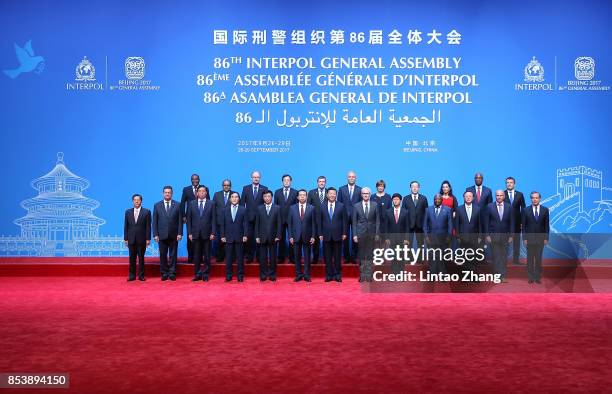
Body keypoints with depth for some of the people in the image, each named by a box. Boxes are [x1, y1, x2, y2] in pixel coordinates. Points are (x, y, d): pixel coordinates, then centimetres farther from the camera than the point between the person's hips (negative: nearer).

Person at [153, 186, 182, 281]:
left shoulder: (177, 205, 3)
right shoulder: (157, 205, 6)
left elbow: (180, 220, 1)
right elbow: (155, 221, 4)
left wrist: (180, 233, -6)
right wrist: (155, 234, -3)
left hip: (173, 235, -1)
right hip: (162, 235, 1)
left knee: (173, 255, 4)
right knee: (163, 255, 5)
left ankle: (172, 273, 10)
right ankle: (164, 273, 13)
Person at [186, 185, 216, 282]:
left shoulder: (211, 204, 4)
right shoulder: (191, 204, 7)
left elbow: (213, 219, 1)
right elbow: (189, 219, 6)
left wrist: (213, 233, -6)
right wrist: (189, 233, -1)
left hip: (207, 234, -1)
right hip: (195, 234, 1)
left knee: (207, 256, 4)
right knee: (196, 256, 5)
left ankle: (205, 275, 11)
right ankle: (197, 274, 13)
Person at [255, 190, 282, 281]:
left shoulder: (277, 208, 3)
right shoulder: (259, 209, 7)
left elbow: (279, 223, 1)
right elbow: (257, 224, 5)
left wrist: (278, 236, -6)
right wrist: (257, 236, -1)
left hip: (273, 237, -1)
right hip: (262, 237, 1)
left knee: (272, 257, 4)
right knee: (262, 257, 3)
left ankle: (272, 275, 12)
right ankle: (263, 275, 10)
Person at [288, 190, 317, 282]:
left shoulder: (312, 208, 1)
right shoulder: (292, 208, 4)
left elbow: (314, 223, 1)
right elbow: (290, 223, 4)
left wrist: (313, 236, -5)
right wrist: (290, 236, -2)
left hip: (307, 236, -1)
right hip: (296, 236, 1)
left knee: (307, 257, 5)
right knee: (297, 257, 5)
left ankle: (307, 275, 13)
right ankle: (298, 275, 14)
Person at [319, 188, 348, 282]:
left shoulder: (341, 206, 3)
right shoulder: (322, 207, 6)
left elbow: (345, 220, 2)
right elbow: (320, 221, 6)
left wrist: (344, 233, -3)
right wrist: (320, 234, 0)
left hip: (337, 235, -1)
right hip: (326, 236, 1)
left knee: (337, 257, 4)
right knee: (327, 257, 4)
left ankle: (337, 275, 12)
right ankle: (329, 275, 11)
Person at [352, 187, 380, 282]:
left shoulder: (375, 205, 4)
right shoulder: (356, 206, 3)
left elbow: (377, 220, 4)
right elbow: (354, 222, 3)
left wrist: (377, 234, -2)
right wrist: (354, 234, -3)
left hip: (371, 233, 0)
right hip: (360, 233, 0)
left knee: (369, 255, 2)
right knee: (361, 255, 4)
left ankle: (368, 275, 7)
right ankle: (362, 275, 11)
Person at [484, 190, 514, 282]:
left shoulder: (508, 207, 2)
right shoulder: (490, 206, -2)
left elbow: (511, 222, 4)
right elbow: (486, 222, -1)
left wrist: (511, 235, 0)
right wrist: (487, 235, -6)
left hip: (505, 235, 1)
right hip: (494, 235, -1)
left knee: (503, 256, 5)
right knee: (496, 256, 1)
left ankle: (503, 276, 11)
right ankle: (497, 275, 7)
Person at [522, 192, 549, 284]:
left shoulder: (545, 210, 3)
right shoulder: (526, 210, 1)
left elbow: (547, 225, 4)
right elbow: (524, 225, 1)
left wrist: (546, 238, -2)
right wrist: (524, 238, -4)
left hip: (540, 238, 0)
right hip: (530, 238, 0)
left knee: (539, 259, 2)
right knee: (530, 258, 4)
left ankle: (538, 277, 9)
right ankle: (531, 277, 10)